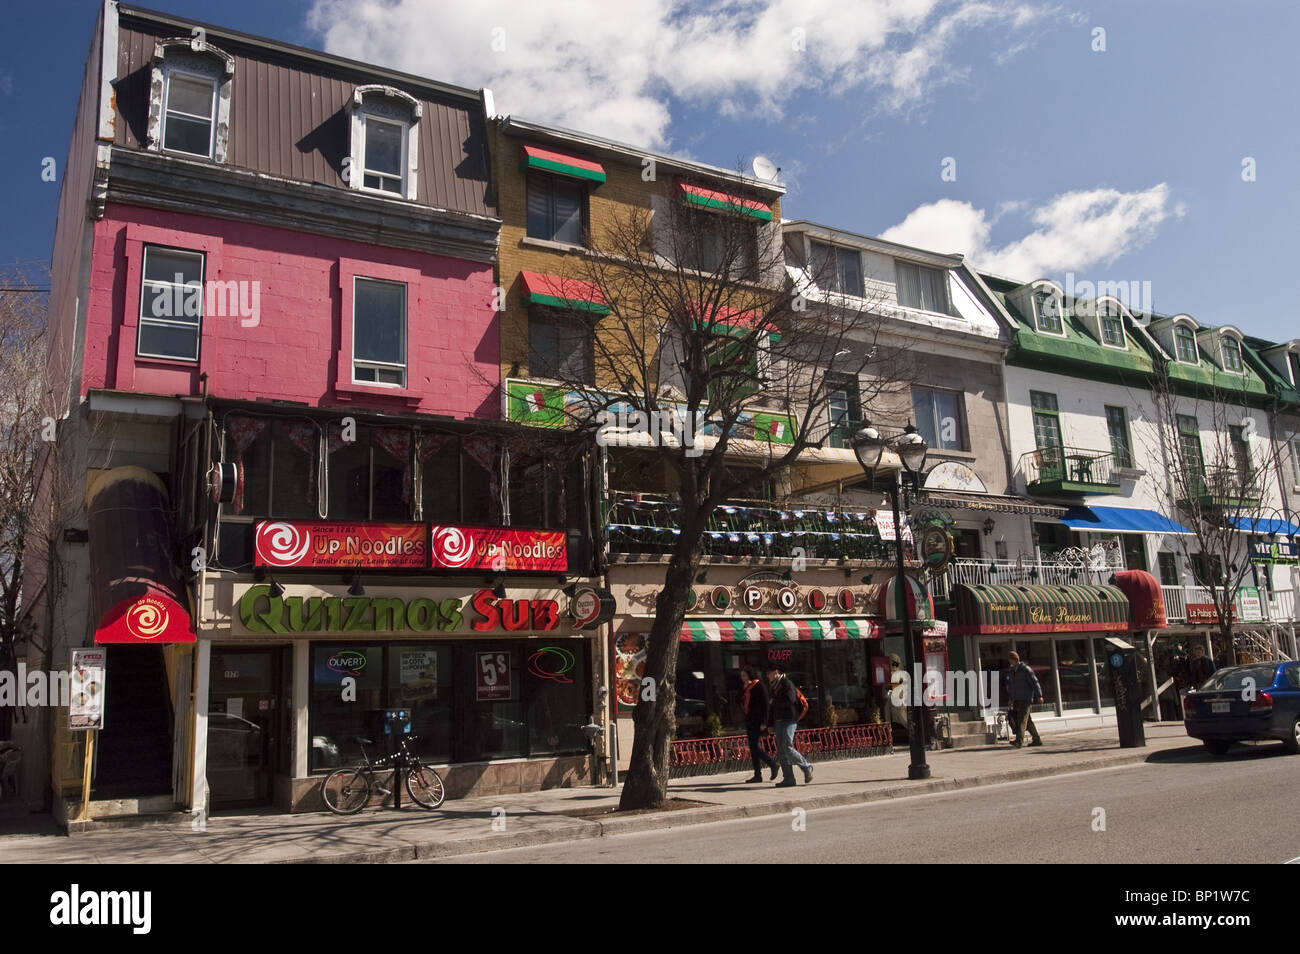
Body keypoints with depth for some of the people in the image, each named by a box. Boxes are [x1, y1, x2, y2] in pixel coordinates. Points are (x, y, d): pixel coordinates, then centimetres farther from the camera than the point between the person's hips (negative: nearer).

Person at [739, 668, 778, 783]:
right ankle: (757, 775, 10)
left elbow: (764, 704, -13)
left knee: (755, 746, -12)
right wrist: (744, 689, 0)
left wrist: (764, 722, -19)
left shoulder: (759, 686, -9)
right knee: (753, 747, 7)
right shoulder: (745, 688, 16)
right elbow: (742, 702, 13)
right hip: (749, 720, 8)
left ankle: (772, 764, 3)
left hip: (758, 721, -8)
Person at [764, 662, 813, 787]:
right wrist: (770, 724, 18)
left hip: (789, 720, -8)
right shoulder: (773, 686, 17)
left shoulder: (787, 684, -8)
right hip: (778, 721, 8)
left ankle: (807, 768, 4)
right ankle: (788, 779, 6)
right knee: (781, 751, 4)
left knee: (787, 748, -15)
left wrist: (775, 701, -8)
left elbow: (789, 701, -20)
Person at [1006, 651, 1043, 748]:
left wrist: (1039, 695, -18)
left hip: (1026, 699, -8)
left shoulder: (1026, 669, -8)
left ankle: (1019, 740, -27)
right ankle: (1037, 740, 19)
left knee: (1022, 718, -17)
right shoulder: (1012, 670, 16)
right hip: (1017, 699, 8)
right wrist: (1011, 699, 24)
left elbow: (1035, 682, -11)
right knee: (1028, 720, 11)